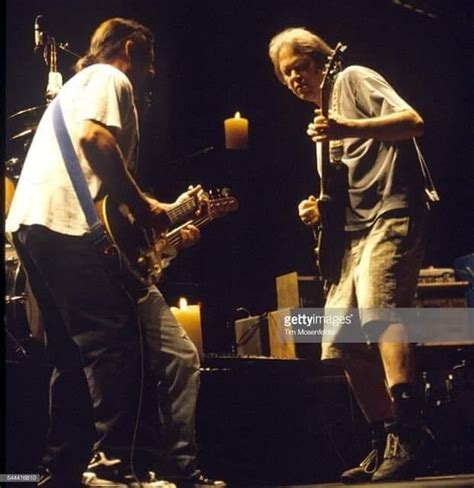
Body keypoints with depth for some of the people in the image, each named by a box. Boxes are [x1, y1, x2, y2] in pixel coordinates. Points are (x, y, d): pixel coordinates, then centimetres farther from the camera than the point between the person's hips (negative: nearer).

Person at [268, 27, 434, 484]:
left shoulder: (353, 79, 4)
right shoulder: (322, 114, 27)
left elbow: (413, 122, -13)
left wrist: (349, 130, -26)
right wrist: (321, 210, 10)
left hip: (392, 216, -10)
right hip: (356, 232, 10)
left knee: (376, 307, -32)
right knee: (340, 343, 5)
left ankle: (408, 433, -38)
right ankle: (386, 441, 12)